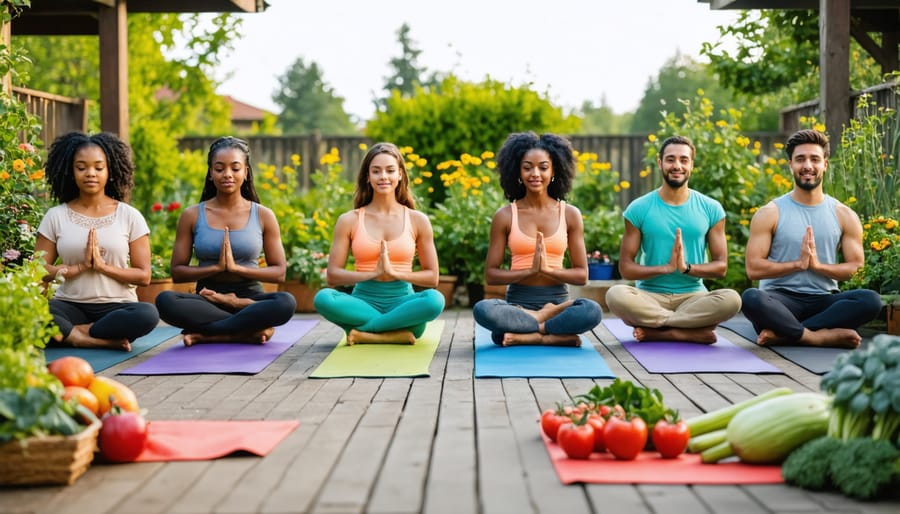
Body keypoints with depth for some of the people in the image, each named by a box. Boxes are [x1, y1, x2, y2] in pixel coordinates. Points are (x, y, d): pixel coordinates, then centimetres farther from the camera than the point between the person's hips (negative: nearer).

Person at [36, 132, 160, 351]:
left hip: (116, 306, 0)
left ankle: (73, 334, -19)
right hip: (70, 306, 1)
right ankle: (103, 340, -25)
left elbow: (143, 276, 0)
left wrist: (102, 266, -13)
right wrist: (80, 267, -12)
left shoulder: (129, 216, 4)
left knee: (148, 314, -35)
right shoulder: (55, 216, 6)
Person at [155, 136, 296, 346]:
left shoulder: (263, 216, 5)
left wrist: (236, 268, -13)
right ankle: (249, 331, -24)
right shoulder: (192, 216, 5)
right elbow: (177, 271, 4)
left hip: (249, 297, 0)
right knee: (165, 300, -31)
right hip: (207, 300, 0)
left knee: (286, 302, -34)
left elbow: (279, 272, 2)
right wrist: (216, 268, -13)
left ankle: (205, 335, -23)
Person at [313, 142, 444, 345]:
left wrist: (394, 273, -10)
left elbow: (432, 278, 7)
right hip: (364, 301, 0)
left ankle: (363, 332, -22)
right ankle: (395, 332, -25)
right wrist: (372, 274, -14)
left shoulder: (417, 220, 7)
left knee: (435, 299, -33)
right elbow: (332, 276, 2)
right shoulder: (349, 221, 6)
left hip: (401, 302, 0)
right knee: (323, 298, -31)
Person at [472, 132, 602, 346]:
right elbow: (490, 275, 1)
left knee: (592, 310, -34)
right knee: (482, 309, -34)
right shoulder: (505, 216, 3)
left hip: (557, 301, 0)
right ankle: (552, 336, -21)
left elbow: (581, 275, 4)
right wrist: (530, 271, -14)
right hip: (518, 302, 0)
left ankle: (523, 336, -20)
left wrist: (547, 269, -14)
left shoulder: (570, 215, 5)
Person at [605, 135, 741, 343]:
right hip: (650, 295, -1)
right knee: (616, 295, -33)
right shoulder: (639, 209, 2)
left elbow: (721, 267, 4)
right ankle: (694, 331, -24)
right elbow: (626, 268, -2)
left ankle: (655, 330, -20)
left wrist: (687, 267, -16)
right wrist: (665, 268, -19)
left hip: (693, 296, 1)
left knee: (731, 299, -30)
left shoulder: (711, 209, 5)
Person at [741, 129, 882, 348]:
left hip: (823, 301, 3)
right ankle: (823, 336, -29)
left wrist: (817, 264, -12)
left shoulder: (845, 215, 9)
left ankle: (783, 333, -30)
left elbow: (856, 268, 4)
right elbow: (753, 269, -5)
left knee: (870, 300, -29)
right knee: (751, 298, -37)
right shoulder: (769, 214, 2)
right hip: (781, 299, -3)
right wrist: (798, 264, -16)